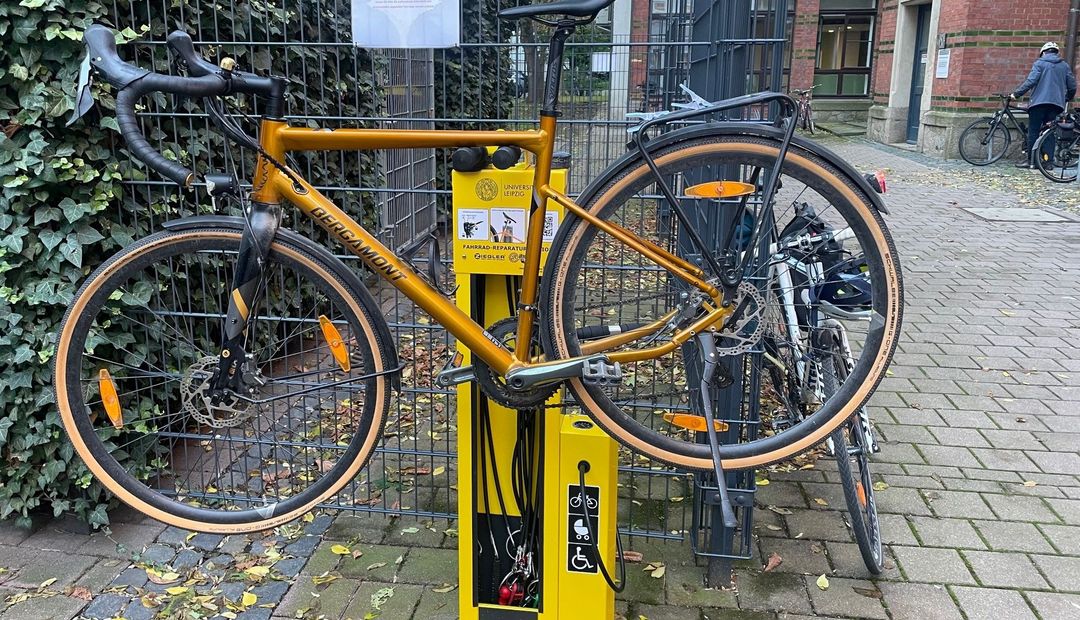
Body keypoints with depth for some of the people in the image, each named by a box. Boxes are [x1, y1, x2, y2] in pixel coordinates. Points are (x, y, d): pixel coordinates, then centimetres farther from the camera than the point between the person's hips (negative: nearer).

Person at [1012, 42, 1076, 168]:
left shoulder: (1040, 63, 2)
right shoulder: (1065, 65, 14)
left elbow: (1031, 81, -12)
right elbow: (1072, 86, 11)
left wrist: (1016, 94, -9)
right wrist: (1067, 99, 27)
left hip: (1039, 102, -4)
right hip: (1056, 104, 4)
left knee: (1033, 131, 0)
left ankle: (1030, 160, -2)